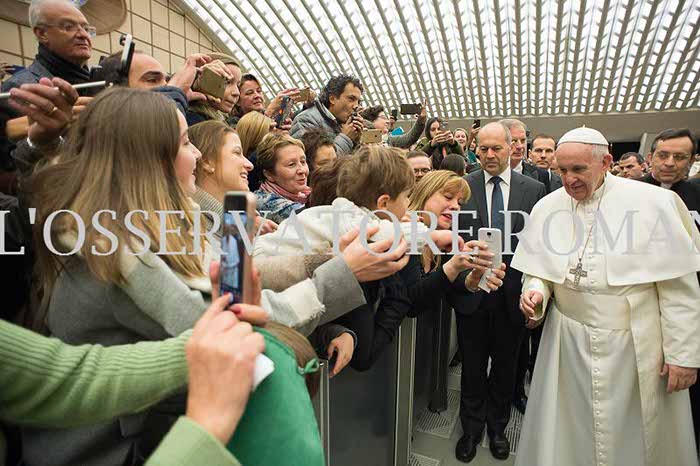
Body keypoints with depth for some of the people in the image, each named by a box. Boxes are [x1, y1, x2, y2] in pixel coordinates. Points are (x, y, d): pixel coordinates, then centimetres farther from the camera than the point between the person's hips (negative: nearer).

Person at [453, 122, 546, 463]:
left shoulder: (534, 189, 0)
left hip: (512, 291, 1)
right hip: (472, 291, -1)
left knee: (505, 365, 17)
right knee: (472, 366, 13)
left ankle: (497, 428, 40)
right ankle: (471, 428, 35)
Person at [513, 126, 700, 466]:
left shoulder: (655, 202, -10)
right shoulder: (546, 207, -1)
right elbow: (537, 270, 8)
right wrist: (535, 291, -13)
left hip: (636, 345, -2)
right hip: (567, 340, 3)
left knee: (635, 437, 15)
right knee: (565, 433, 16)